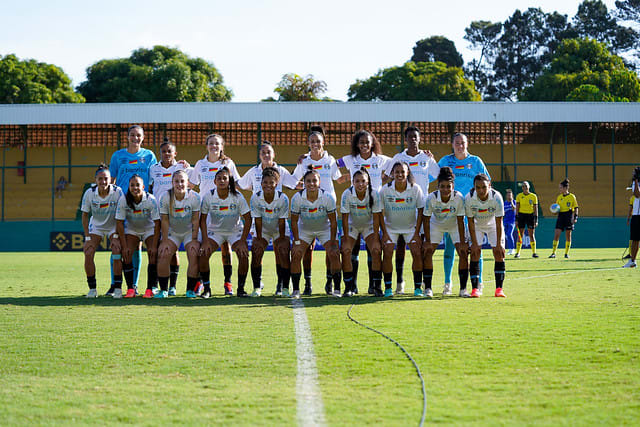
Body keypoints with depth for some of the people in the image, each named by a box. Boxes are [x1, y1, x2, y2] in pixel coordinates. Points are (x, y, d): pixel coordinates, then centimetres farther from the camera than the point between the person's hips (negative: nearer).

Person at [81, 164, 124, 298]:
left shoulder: (117, 192, -23)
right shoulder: (89, 193, -18)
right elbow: (85, 215, -7)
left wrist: (116, 236, -19)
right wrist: (87, 238, -11)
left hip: (113, 227, -1)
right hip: (96, 226, 2)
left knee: (117, 251, -22)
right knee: (88, 253, -15)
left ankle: (117, 287, -10)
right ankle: (92, 288, -2)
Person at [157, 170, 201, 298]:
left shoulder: (194, 197, -18)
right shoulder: (165, 197, -16)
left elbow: (195, 220, -12)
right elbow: (164, 220, -12)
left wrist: (194, 240, -15)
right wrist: (165, 241, -15)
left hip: (190, 232, -1)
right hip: (172, 232, 1)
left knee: (193, 255, -21)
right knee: (163, 254, -18)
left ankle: (190, 290, -8)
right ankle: (163, 289, -6)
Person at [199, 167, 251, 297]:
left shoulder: (237, 196, -19)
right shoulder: (208, 196, -17)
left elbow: (248, 219, -14)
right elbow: (202, 220, -7)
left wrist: (242, 242, -20)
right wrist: (205, 241, -15)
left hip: (235, 231, -1)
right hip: (214, 231, 1)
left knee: (244, 255, -23)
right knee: (203, 254, -22)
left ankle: (241, 289, -6)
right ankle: (206, 289, -8)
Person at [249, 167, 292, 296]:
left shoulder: (283, 198, -23)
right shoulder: (255, 198, -20)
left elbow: (282, 221, -19)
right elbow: (257, 220, -16)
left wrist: (281, 240, -18)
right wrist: (259, 240, -16)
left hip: (279, 230, -1)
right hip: (262, 230, 1)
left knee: (283, 253, -19)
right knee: (256, 252, -15)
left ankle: (284, 287, -11)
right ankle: (256, 288, -6)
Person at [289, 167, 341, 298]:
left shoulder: (328, 197, -25)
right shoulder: (297, 198, -23)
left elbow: (333, 222, -16)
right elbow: (294, 221, -12)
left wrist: (332, 243, -17)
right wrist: (297, 243, -14)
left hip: (325, 229, -1)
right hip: (304, 229, 1)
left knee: (334, 255, -17)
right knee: (295, 255, -14)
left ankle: (336, 289, -7)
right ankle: (296, 290, -5)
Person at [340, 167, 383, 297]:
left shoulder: (374, 194, -23)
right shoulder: (347, 194, -24)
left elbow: (376, 218, -18)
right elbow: (345, 218, -19)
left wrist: (376, 240, -21)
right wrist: (346, 240, -20)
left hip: (369, 225, 0)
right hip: (352, 226, 0)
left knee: (376, 251, -17)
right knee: (345, 251, -16)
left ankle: (377, 286, -7)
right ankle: (349, 287, -8)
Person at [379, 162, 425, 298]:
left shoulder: (415, 189, -14)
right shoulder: (385, 190, -14)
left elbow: (420, 211, -6)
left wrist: (417, 233, -9)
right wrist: (384, 233, -11)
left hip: (411, 227, 0)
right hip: (390, 227, 0)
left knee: (417, 253, -12)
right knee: (387, 253, -15)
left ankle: (418, 287, -2)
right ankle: (388, 288, -5)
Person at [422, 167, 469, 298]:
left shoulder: (459, 198, -30)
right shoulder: (431, 198, -30)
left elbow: (460, 221, -23)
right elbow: (426, 220, -20)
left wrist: (462, 242, -22)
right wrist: (427, 241, -20)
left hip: (454, 226, 0)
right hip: (436, 225, 0)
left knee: (463, 253, -13)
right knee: (427, 252, -12)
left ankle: (463, 288, -5)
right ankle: (427, 288, -5)